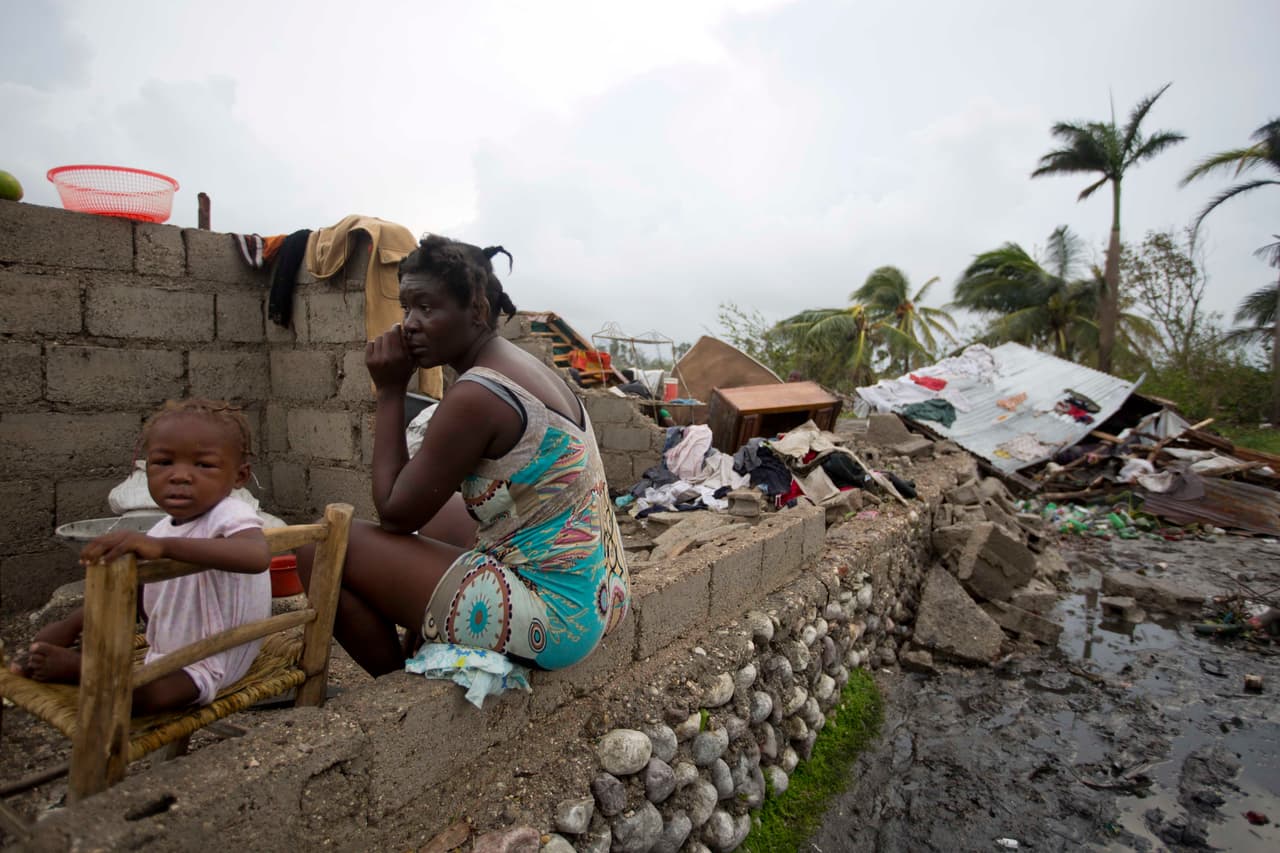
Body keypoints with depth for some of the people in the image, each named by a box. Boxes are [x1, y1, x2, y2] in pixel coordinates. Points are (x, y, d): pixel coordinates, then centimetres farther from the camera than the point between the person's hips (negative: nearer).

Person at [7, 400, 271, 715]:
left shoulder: (230, 515, -29)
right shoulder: (164, 529, -1)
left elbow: (256, 556, -53)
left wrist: (162, 546, -55)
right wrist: (72, 625, 1)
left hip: (206, 663, -9)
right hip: (164, 647, 9)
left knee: (147, 692, -30)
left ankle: (75, 667, -6)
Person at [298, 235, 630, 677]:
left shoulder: (475, 395, -20)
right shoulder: (524, 366, 8)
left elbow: (394, 513, -9)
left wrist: (390, 392, -7)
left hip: (553, 615, -10)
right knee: (432, 510, 29)